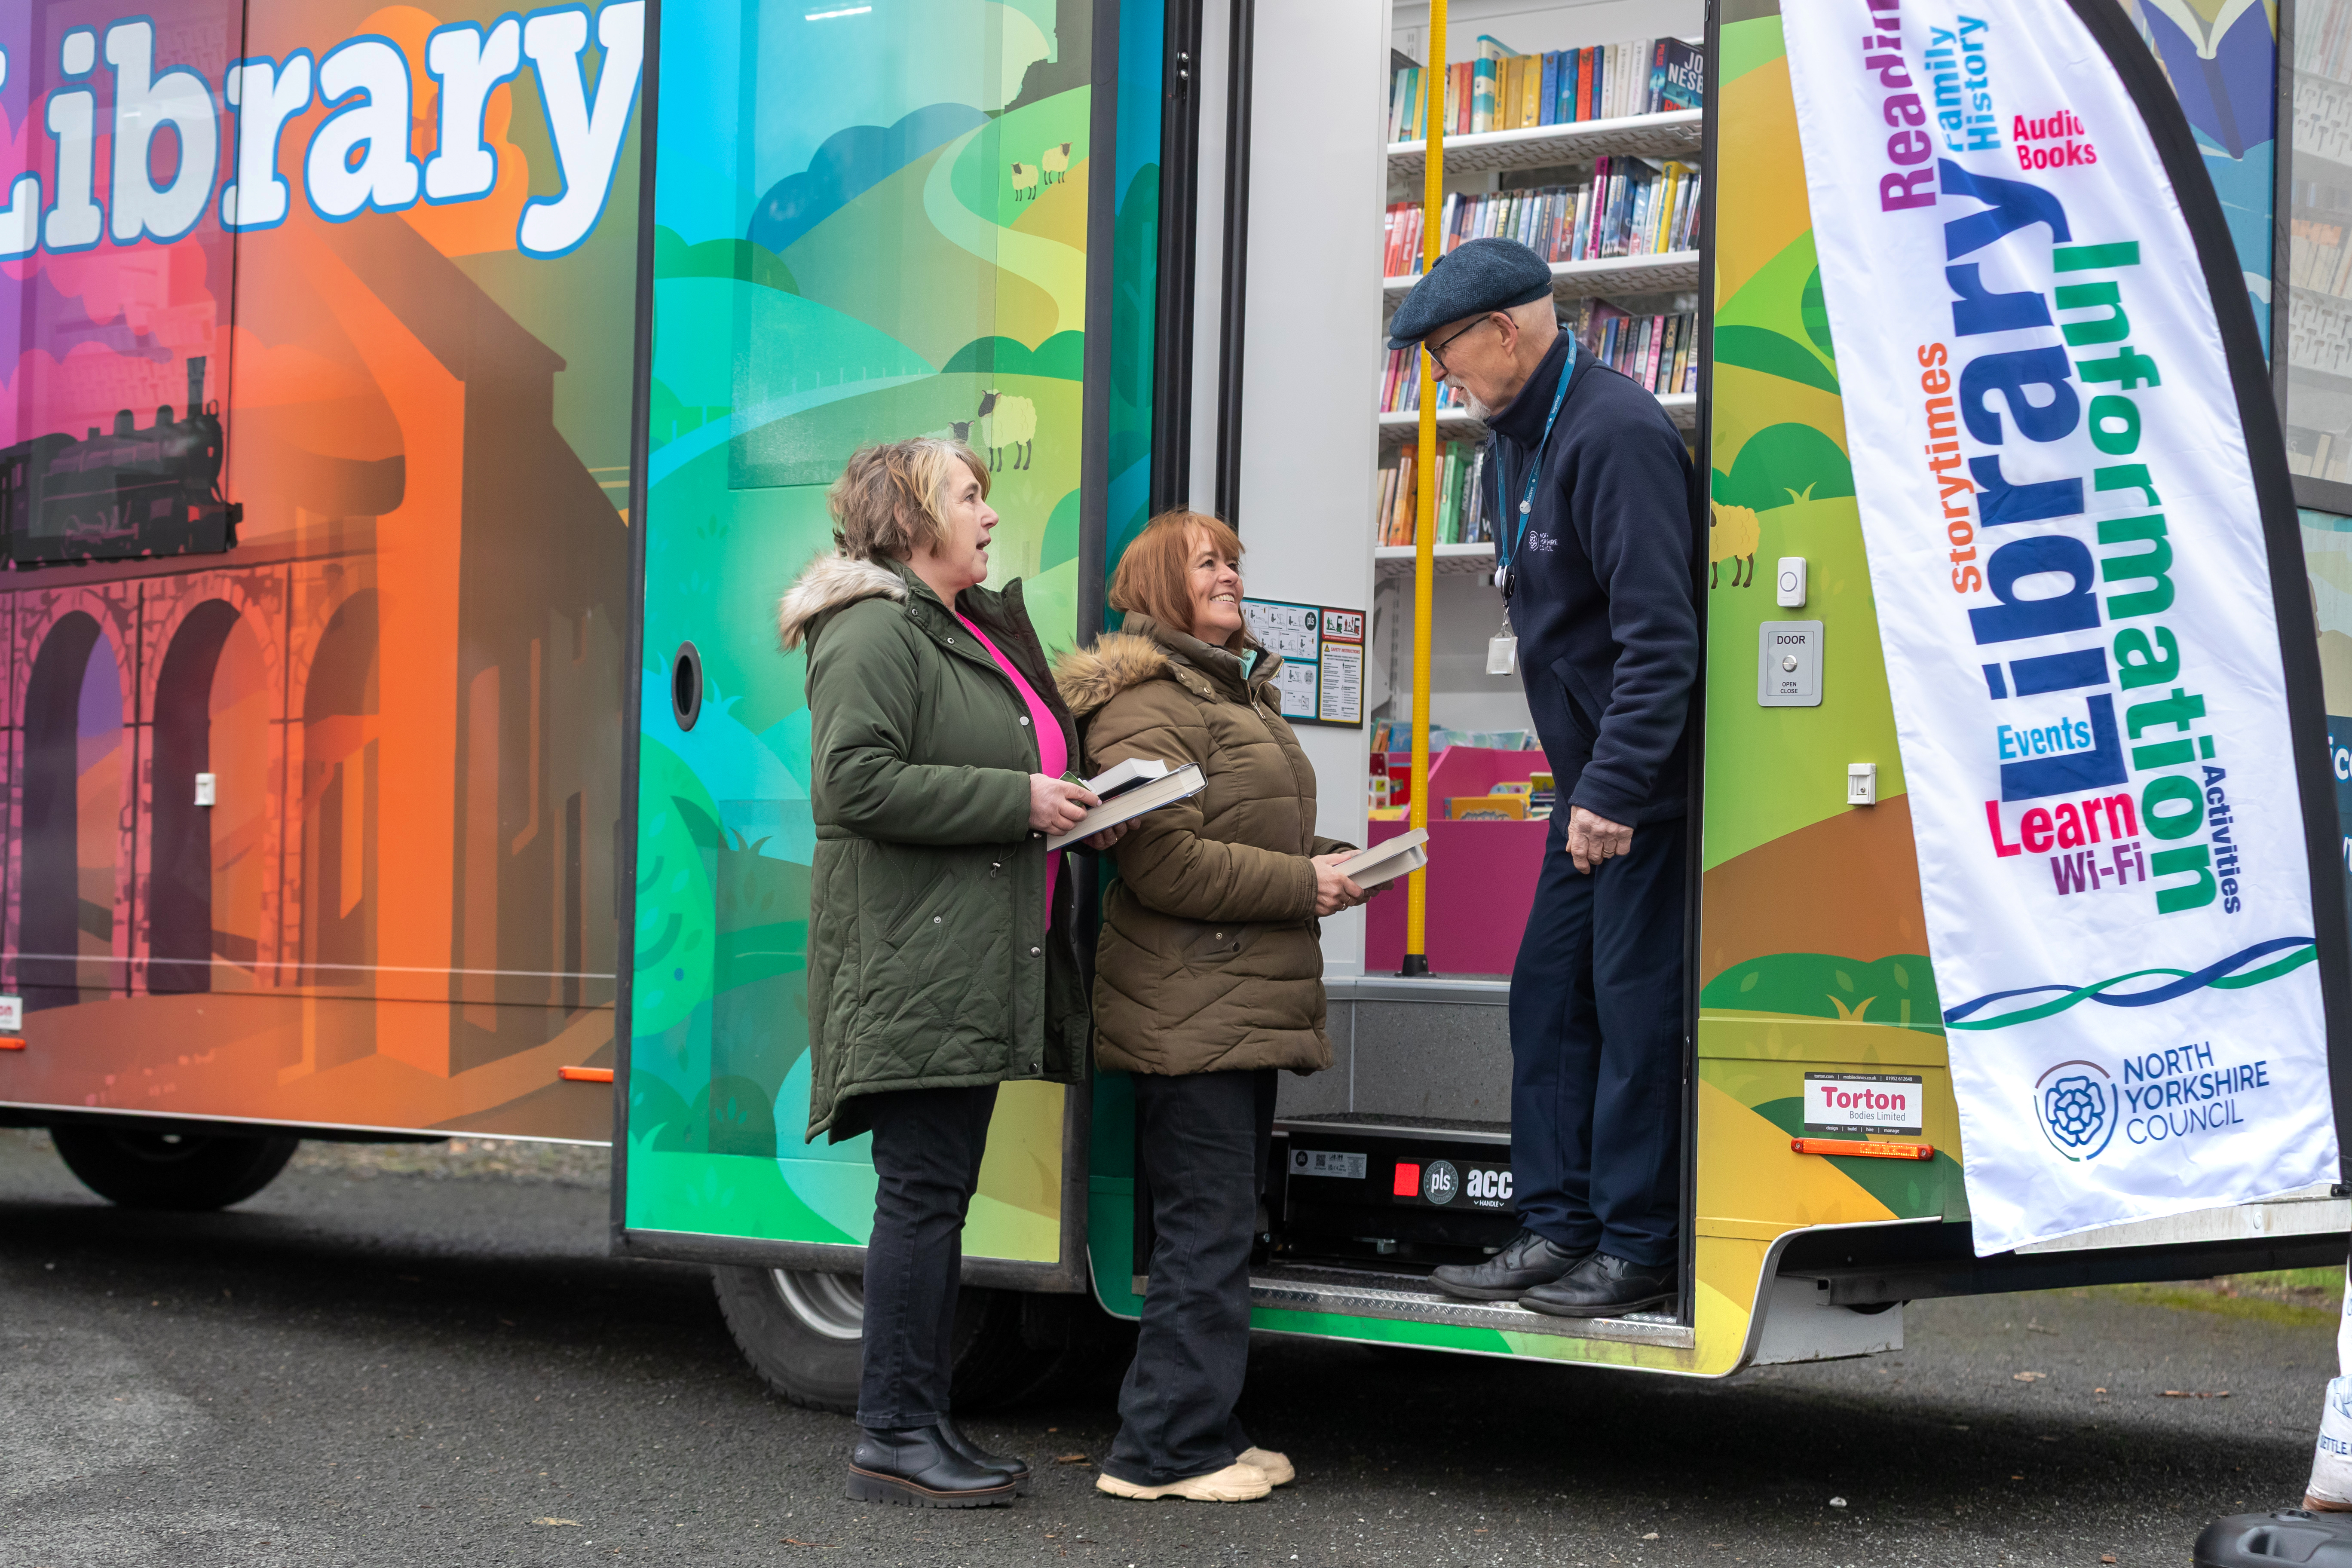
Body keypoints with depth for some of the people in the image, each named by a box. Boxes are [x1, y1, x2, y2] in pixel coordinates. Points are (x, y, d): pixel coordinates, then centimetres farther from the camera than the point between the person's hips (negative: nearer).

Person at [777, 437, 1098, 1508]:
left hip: (972, 966, 10)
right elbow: (859, 779, -21)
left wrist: (1067, 804, 14)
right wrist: (1019, 801, -18)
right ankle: (892, 1438, -5)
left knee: (942, 1194, 11)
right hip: (911, 964, -10)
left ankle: (925, 1423, 17)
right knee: (922, 1190, -9)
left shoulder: (978, 633, 22)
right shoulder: (874, 634, -10)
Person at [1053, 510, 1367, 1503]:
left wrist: (1329, 861, 11)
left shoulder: (1238, 694, 23)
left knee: (1226, 1224, 13)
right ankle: (1165, 1449, -2)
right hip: (1190, 1019, -10)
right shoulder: (1145, 705, -11)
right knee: (1206, 1231, -8)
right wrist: (1302, 884, -16)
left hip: (1247, 1008, 10)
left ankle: (1202, 1431, 20)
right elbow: (1163, 862, -20)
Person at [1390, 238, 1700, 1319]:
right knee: (1548, 997, 10)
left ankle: (1636, 1248, 4)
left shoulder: (1616, 435, -20)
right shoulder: (1518, 435, 12)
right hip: (1590, 779, 10)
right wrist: (1583, 782, 17)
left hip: (1644, 783, -10)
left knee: (1635, 1007, -4)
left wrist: (1614, 788, -27)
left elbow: (1658, 633, -25)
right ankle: (1556, 1226, 17)